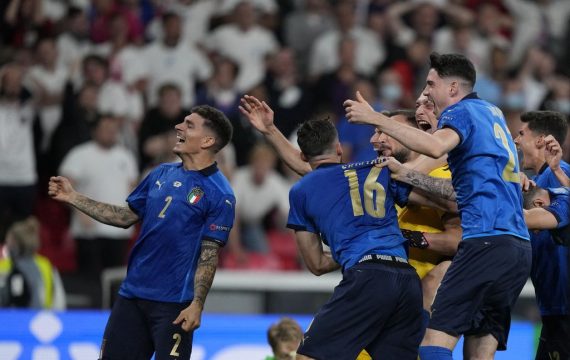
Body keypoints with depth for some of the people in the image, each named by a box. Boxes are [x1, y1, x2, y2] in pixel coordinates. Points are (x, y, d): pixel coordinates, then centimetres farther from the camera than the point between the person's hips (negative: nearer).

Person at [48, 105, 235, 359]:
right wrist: (73, 198, 15)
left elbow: (209, 255, -12)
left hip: (173, 304, -7)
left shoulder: (219, 193, -9)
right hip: (131, 295, 7)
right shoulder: (161, 174, 11)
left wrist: (197, 304, -20)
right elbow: (127, 217, 19)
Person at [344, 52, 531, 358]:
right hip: (520, 247, 9)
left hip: (487, 240, -9)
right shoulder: (492, 113, 25)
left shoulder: (461, 111, 0)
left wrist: (377, 119, -20)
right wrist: (406, 175, 26)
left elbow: (437, 146, -24)